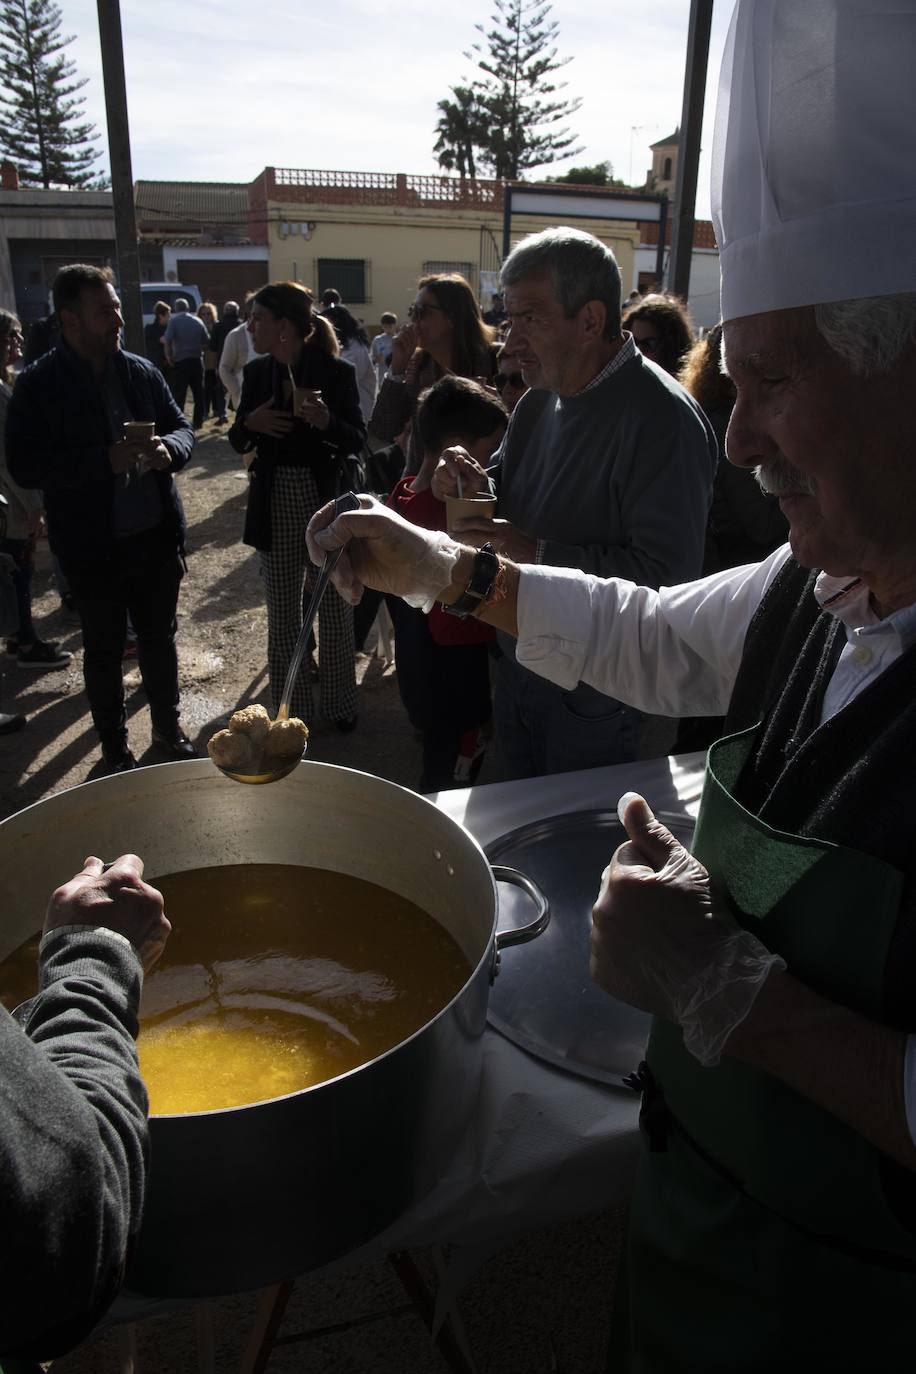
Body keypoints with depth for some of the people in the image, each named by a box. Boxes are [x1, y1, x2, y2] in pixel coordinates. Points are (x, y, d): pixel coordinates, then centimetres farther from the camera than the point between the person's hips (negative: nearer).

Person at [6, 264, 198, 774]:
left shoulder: (142, 372, 3)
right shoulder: (39, 385, -9)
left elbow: (184, 427, 10)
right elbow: (24, 466, -14)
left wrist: (169, 447, -15)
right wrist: (106, 460, -26)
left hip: (157, 536, 4)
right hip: (93, 547, -3)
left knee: (160, 638, 17)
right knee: (104, 650, 12)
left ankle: (169, 728, 37)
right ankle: (116, 748, 29)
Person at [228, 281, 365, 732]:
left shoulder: (336, 372, -8)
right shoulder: (257, 373, 4)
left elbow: (357, 441, -9)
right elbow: (238, 442, 9)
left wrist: (327, 422, -29)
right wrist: (250, 423, -13)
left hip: (326, 500, -3)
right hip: (275, 505, 4)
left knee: (335, 609, 8)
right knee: (283, 613, 9)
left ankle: (339, 704, 23)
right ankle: (291, 710, 21)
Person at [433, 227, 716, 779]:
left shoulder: (662, 415, -22)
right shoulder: (541, 399, 5)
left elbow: (668, 572, -29)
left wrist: (538, 555, -28)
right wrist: (479, 484, -5)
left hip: (593, 696, -8)